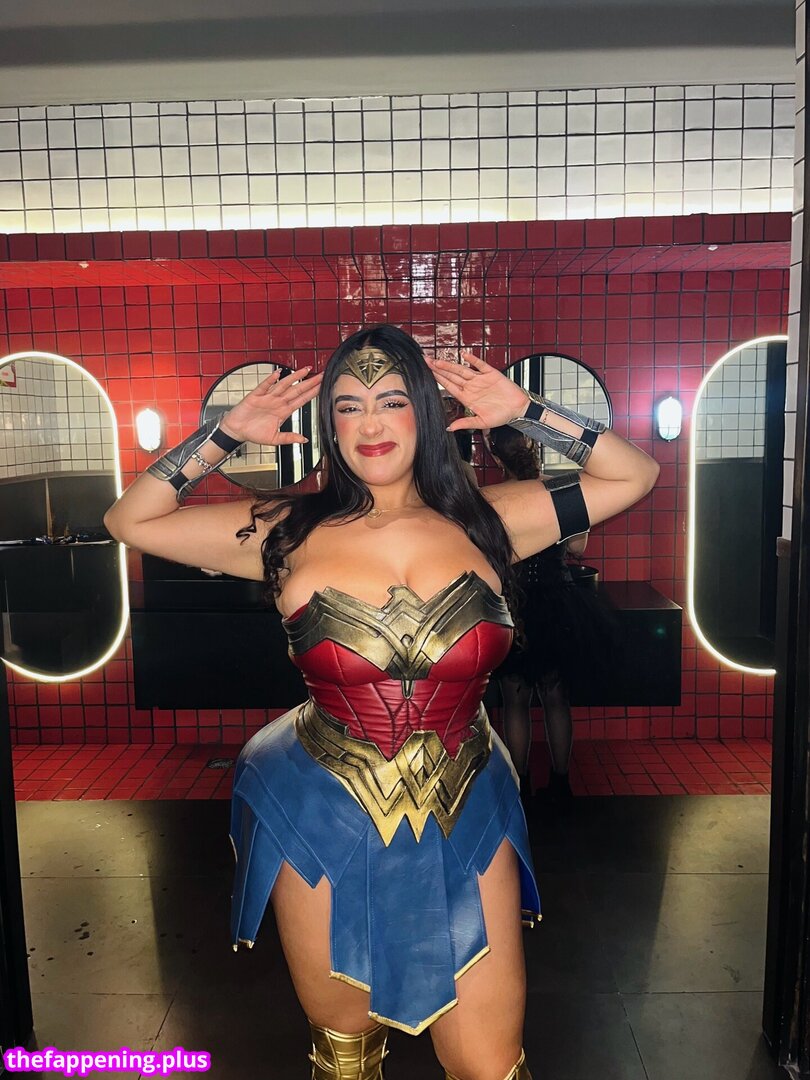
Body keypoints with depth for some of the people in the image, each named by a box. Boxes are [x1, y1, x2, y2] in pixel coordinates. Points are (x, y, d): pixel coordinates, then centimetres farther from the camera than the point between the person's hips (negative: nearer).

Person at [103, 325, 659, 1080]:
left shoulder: (486, 523, -5)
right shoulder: (288, 535, -6)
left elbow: (636, 475, 0)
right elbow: (129, 520, -1)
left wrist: (524, 412, -8)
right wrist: (228, 432, -8)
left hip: (465, 825, 1)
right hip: (325, 826, 0)